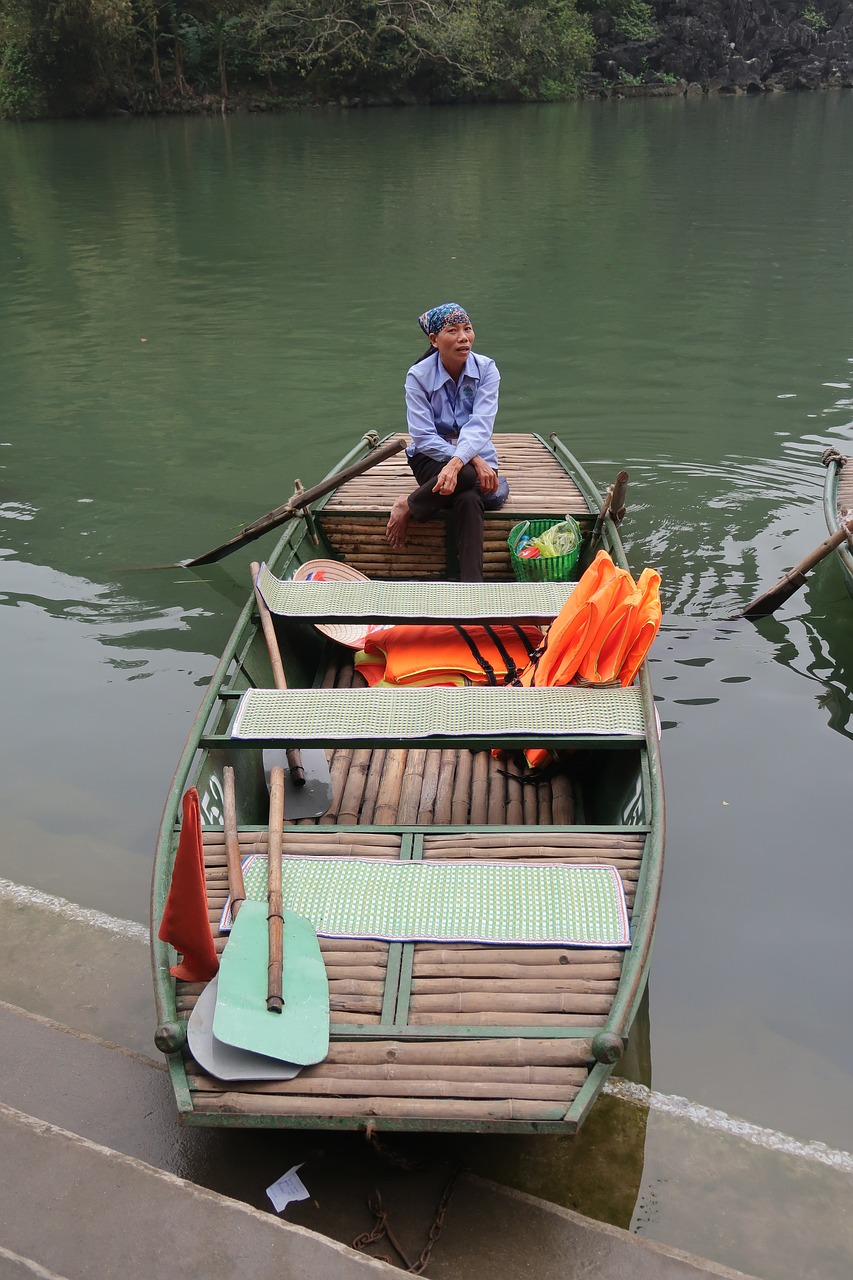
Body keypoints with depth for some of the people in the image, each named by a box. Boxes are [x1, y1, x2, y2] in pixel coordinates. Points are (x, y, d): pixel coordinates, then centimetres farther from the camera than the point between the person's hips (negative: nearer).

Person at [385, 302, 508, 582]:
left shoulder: (486, 369, -7)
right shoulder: (419, 375, -11)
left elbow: (480, 425, -21)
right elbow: (423, 438, -17)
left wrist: (457, 461, -41)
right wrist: (475, 461, -27)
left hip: (476, 456, 1)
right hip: (430, 457, -1)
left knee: (468, 500, -35)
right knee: (466, 475, -37)